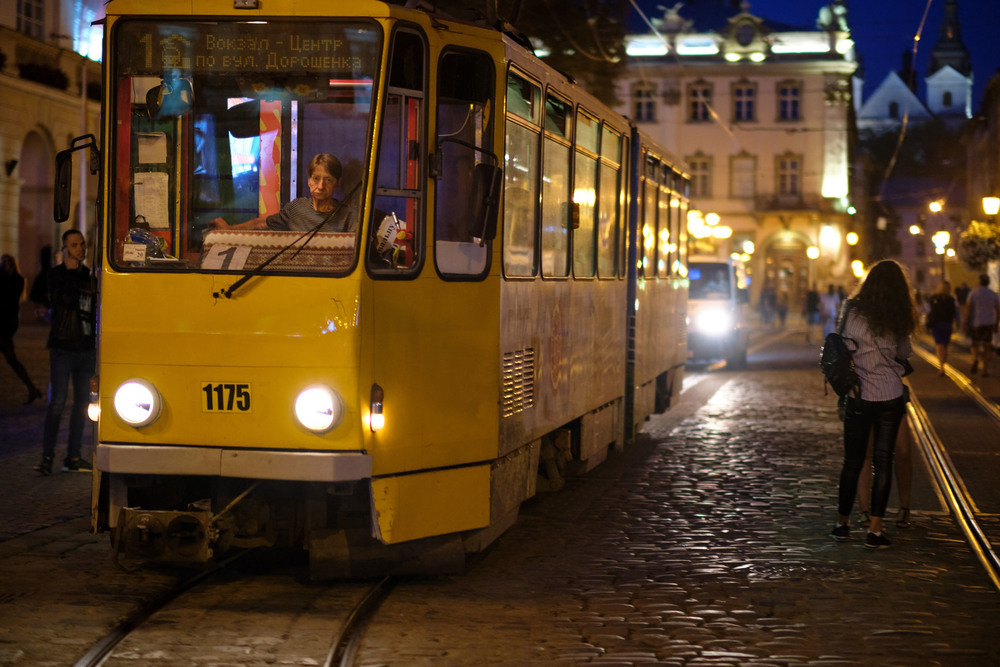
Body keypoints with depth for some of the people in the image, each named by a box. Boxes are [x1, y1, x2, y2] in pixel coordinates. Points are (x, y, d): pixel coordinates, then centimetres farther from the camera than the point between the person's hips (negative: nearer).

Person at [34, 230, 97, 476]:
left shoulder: (89, 276, 14)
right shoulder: (57, 274, 0)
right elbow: (63, 300, -18)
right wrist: (70, 271, -12)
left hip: (86, 348, 5)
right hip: (63, 347, -5)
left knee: (82, 402, 5)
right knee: (57, 401, -9)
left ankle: (73, 456, 11)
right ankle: (47, 456, -5)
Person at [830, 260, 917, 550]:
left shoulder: (852, 311, -6)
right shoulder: (898, 319, -3)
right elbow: (905, 353, 7)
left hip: (859, 396, 0)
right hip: (891, 397, 0)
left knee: (852, 461, 11)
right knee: (883, 462, 4)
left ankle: (842, 524, 20)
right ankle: (875, 531, 2)